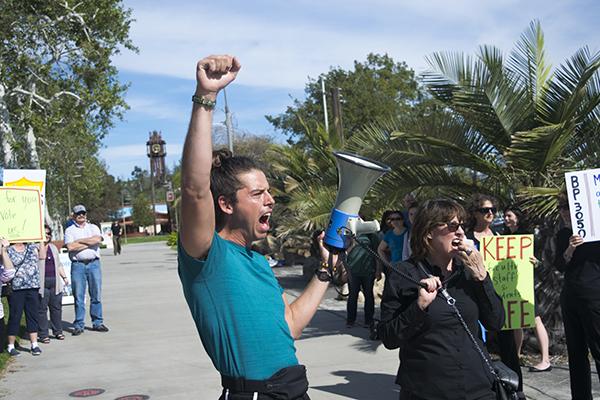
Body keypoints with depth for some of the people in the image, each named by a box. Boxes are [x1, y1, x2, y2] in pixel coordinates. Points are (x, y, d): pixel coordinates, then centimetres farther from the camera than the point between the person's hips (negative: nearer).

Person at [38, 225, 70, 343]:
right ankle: (43, 334, 6)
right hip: (41, 283, -6)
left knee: (56, 307, 9)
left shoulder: (53, 247, 18)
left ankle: (58, 331, 20)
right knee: (42, 309, -1)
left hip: (55, 283, 6)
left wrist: (64, 277, 19)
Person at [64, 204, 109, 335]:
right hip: (78, 265, -2)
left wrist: (80, 241, -5)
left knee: (96, 295, 4)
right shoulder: (69, 230, 8)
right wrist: (89, 243, -5)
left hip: (94, 263, 2)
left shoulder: (93, 227, 14)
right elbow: (70, 247, -9)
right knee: (78, 296, -1)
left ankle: (97, 323, 11)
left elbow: (98, 239, -7)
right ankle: (79, 325, 6)